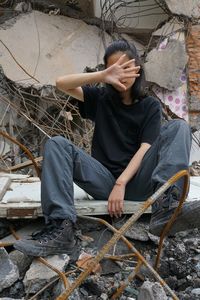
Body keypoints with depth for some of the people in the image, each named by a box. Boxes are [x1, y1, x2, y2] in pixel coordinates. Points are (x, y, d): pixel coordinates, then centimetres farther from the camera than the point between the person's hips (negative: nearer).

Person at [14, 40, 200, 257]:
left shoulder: (150, 106, 10)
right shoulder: (101, 98, 15)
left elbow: (145, 148, -4)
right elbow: (61, 83, 0)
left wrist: (121, 184, -18)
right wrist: (102, 76, -15)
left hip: (137, 182, -1)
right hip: (105, 180, 1)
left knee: (178, 127, -17)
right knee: (56, 144, -19)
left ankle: (165, 205, -41)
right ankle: (61, 228, -37)